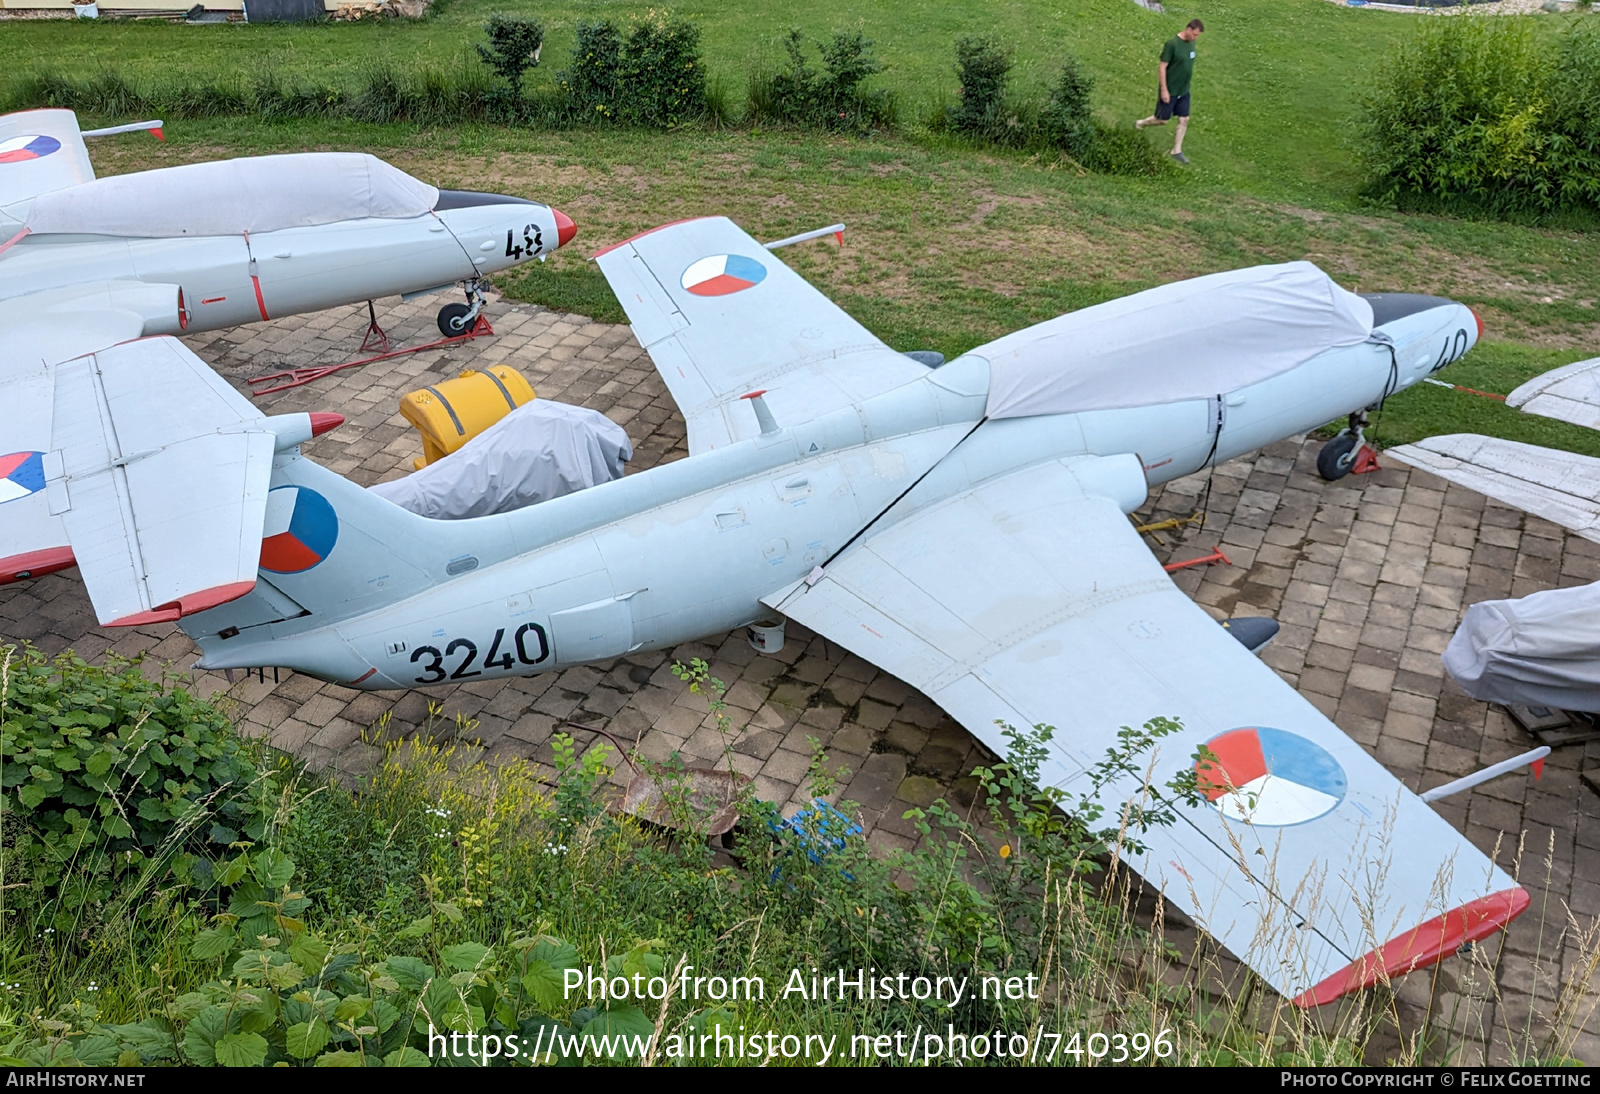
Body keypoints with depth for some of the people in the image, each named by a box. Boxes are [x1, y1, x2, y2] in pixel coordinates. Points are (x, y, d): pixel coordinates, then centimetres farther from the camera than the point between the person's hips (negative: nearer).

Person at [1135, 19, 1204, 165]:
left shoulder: (1191, 43, 3)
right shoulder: (1172, 44, -20)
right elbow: (1162, 67, -18)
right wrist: (1164, 90, -18)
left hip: (1184, 90, 7)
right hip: (1170, 90, -7)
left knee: (1184, 120, 6)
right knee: (1162, 120, 4)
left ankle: (1176, 151, 16)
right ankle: (1140, 124, 32)